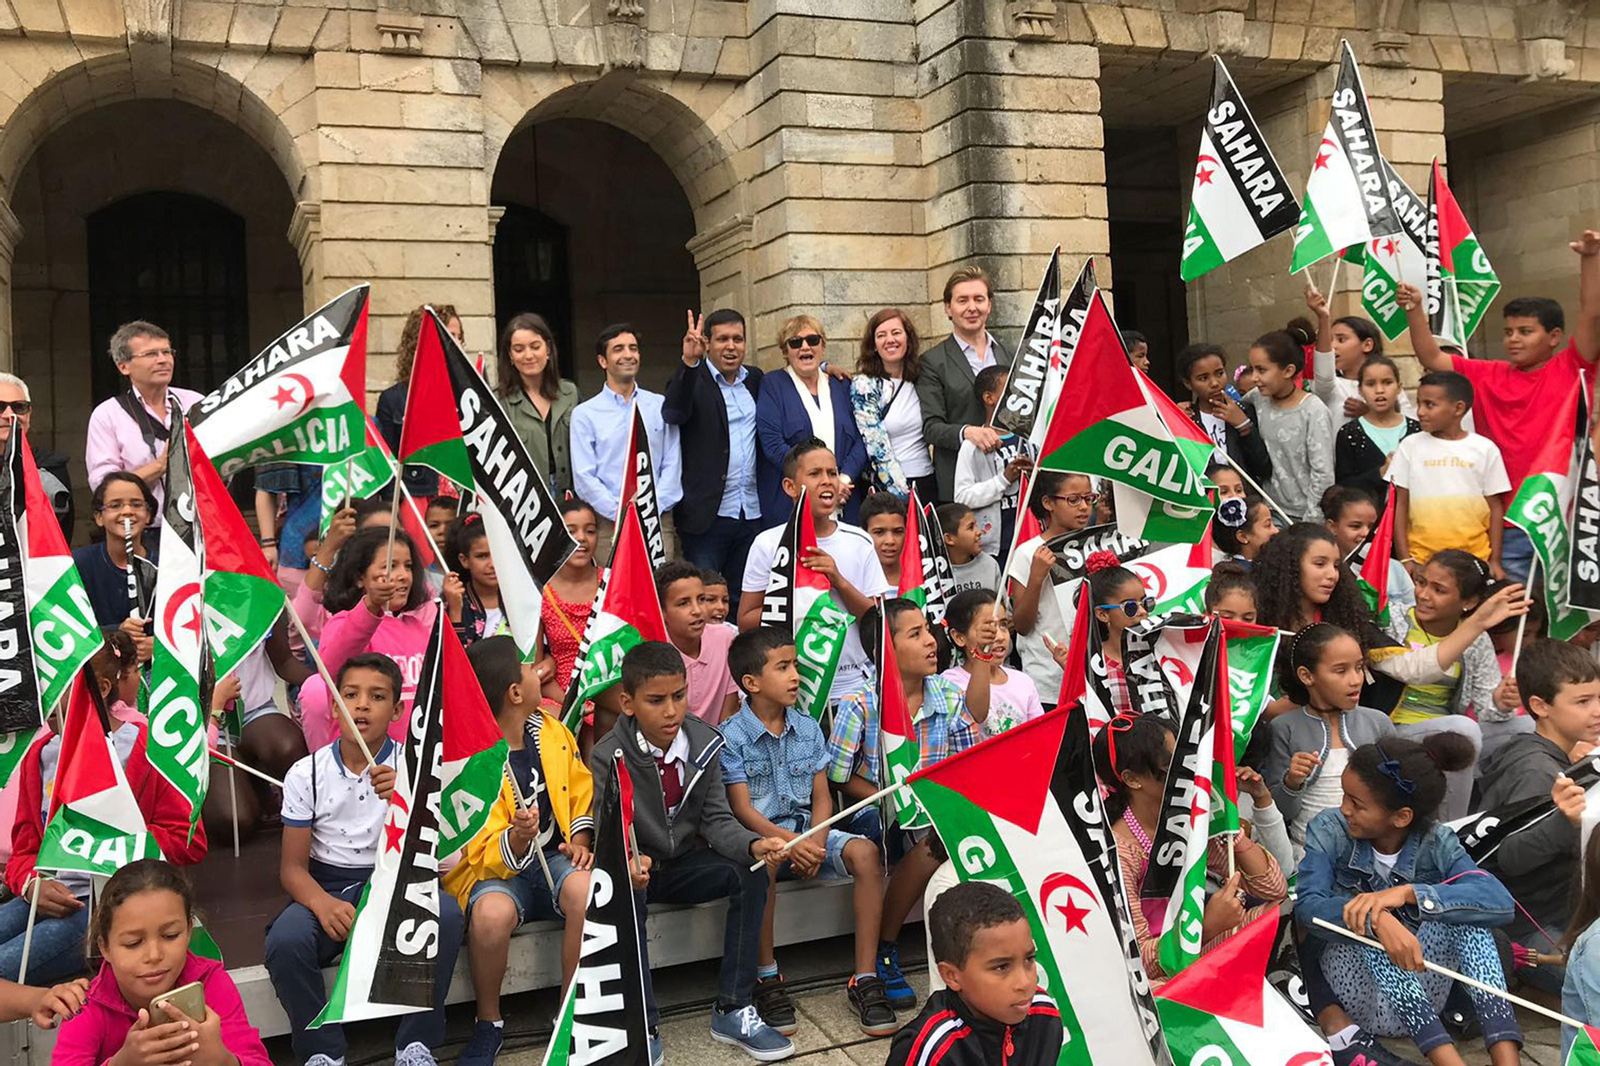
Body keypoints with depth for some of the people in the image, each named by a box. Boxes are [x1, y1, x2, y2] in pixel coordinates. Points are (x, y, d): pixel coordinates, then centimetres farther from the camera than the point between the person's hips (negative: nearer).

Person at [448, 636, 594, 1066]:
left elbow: (581, 795, 15)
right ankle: (489, 1023, -7)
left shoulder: (552, 732, 2)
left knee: (587, 889, -31)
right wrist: (516, 839, -37)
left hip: (553, 858, 4)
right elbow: (484, 856, -17)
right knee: (492, 913, -37)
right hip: (494, 869, -4)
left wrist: (580, 840, -2)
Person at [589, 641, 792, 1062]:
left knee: (752, 875, -18)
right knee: (625, 896, -36)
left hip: (684, 863, 4)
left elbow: (715, 818, -4)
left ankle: (733, 1010, -10)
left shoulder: (704, 743, -7)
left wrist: (753, 845, -25)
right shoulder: (609, 757, -18)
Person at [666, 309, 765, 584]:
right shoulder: (691, 379, -4)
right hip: (707, 516, -5)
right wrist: (689, 362, -36)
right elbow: (673, 414, -24)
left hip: (752, 514, 5)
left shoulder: (754, 378, 13)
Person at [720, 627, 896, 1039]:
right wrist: (789, 841, -27)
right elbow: (742, 809, -12)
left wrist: (815, 842, -13)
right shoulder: (731, 736, -6)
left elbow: (822, 796, 7)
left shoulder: (808, 728, 9)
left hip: (807, 833, 5)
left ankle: (865, 980, -20)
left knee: (865, 852, -23)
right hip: (759, 835, -4)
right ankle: (767, 979, -22)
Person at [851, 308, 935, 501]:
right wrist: (904, 495, -15)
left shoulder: (920, 377, 7)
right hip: (889, 487, -4)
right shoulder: (864, 385, -6)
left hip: (929, 483, 4)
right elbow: (878, 449, -12)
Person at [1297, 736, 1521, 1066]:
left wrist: (1408, 893, -39)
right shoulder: (1329, 831, -11)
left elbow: (1501, 902, -28)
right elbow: (1307, 908, -27)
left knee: (1460, 907, -24)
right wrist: (1379, 920, -46)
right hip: (1352, 981, -1)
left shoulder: (1436, 843, -9)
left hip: (1421, 995, 1)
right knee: (1371, 919, -32)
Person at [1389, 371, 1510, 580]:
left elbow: (1495, 507, 6)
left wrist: (1495, 561, 2)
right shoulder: (1410, 446, 4)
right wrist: (1405, 558, -1)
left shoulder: (1484, 449, 3)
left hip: (1475, 558, 0)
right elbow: (1400, 505, 4)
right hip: (1422, 560, 0)